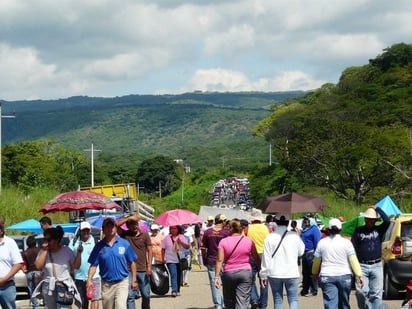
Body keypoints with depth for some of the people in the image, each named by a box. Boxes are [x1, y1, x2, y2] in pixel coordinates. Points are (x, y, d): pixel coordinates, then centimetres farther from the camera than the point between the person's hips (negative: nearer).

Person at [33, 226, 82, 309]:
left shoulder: (66, 250, 0)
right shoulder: (43, 251, 3)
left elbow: (76, 266, -2)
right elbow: (38, 266, -13)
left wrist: (79, 252, -13)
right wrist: (44, 251, -12)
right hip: (48, 288, 3)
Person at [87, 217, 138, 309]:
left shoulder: (124, 243, 0)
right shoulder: (99, 246, 2)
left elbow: (132, 262, 4)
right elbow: (93, 265, 0)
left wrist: (134, 280, 2)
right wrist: (89, 280, -14)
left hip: (122, 282, -2)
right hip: (106, 284, 2)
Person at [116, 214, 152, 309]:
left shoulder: (145, 235, 6)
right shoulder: (125, 234, 5)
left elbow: (149, 250, 4)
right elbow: (116, 225, -11)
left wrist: (149, 266, -6)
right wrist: (129, 218, -9)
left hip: (143, 270, 1)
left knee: (146, 295, 7)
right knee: (130, 296, -4)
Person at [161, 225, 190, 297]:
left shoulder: (182, 237, 5)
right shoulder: (167, 238, 4)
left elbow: (187, 247, -1)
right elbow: (163, 249, 9)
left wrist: (181, 242, -17)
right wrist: (163, 259, 4)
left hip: (180, 260, 2)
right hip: (170, 260, -2)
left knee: (179, 276, 10)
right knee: (173, 275, -17)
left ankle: (177, 290, 24)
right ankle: (174, 291, -23)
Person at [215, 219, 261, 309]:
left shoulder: (223, 242, -4)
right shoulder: (248, 241, -2)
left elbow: (220, 260, -7)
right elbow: (256, 258, 3)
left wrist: (217, 276, -5)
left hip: (229, 273, 0)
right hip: (245, 273, 0)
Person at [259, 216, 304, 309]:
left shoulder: (270, 237, -5)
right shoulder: (294, 236, -5)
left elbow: (266, 258, -4)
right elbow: (301, 252, 10)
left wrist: (263, 275, 3)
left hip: (274, 274, 1)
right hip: (291, 273, -1)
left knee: (278, 301, 9)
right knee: (293, 300, 5)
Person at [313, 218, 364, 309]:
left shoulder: (322, 242, 3)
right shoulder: (346, 242, -2)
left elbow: (316, 261, 10)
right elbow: (353, 260, -8)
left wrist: (315, 273, 26)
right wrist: (359, 275, -8)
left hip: (327, 277, 0)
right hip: (344, 276, 0)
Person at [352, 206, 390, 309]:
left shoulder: (379, 230, 9)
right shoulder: (358, 231, 7)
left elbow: (387, 221, -10)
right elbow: (353, 248, 4)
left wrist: (377, 209, -5)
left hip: (376, 266, 1)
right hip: (362, 266, -1)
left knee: (376, 293, 0)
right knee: (361, 291, -11)